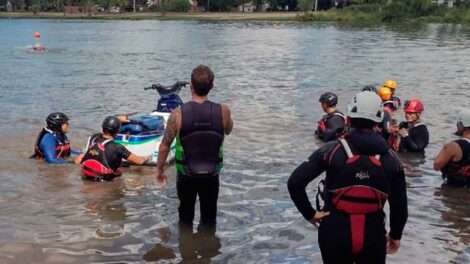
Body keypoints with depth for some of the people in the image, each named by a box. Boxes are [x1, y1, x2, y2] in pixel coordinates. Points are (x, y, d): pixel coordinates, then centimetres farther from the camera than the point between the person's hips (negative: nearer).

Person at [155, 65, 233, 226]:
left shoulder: (178, 114, -18)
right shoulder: (223, 111, -16)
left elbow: (164, 147, -11)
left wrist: (159, 171, 4)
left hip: (186, 175, -1)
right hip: (211, 175, 1)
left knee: (185, 218, 22)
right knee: (209, 220, 21)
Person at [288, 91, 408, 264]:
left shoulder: (333, 151, -8)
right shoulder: (390, 157, -2)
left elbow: (295, 183, -14)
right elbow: (400, 205, 1)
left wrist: (310, 214, -3)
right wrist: (395, 235, 15)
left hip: (335, 234, -1)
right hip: (373, 236, 1)